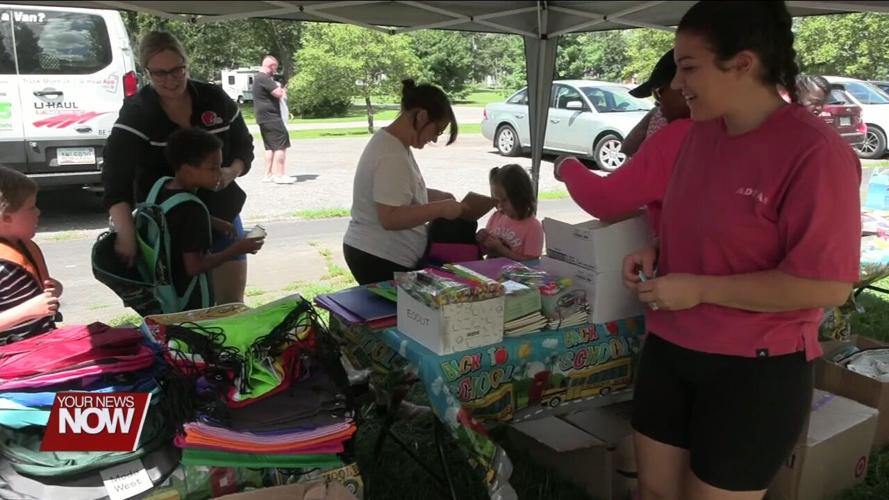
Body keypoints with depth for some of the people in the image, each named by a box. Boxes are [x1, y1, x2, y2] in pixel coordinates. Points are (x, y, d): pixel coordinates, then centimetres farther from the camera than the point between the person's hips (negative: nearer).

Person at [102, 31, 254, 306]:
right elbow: (116, 178, -24)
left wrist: (232, 171, -15)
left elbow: (244, 146, 9)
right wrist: (126, 234, -37)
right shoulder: (135, 113, -14)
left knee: (232, 304, 10)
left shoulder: (216, 99, -3)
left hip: (222, 218, 3)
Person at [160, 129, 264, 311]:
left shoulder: (162, 188, -1)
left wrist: (212, 221, 13)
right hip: (191, 302, -9)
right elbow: (194, 266, -25)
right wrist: (236, 249, -19)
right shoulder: (192, 209, -27)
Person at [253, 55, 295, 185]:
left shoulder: (259, 78, 21)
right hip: (270, 117, -11)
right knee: (281, 145, -10)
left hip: (264, 118, 11)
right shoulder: (264, 78, -14)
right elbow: (278, 93, -20)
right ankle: (279, 175, -12)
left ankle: (268, 174, 14)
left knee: (270, 147, 13)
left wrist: (280, 91, 7)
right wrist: (279, 87, 2)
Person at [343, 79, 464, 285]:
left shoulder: (389, 141, 7)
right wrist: (440, 209, -23)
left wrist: (433, 195, 9)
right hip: (380, 260, -10)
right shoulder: (392, 157, -24)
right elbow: (390, 218, -29)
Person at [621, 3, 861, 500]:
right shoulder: (701, 133, 4)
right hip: (669, 350, 7)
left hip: (754, 370, -7)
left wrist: (699, 289, -21)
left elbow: (828, 285, -22)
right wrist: (656, 253, 0)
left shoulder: (814, 152, -19)